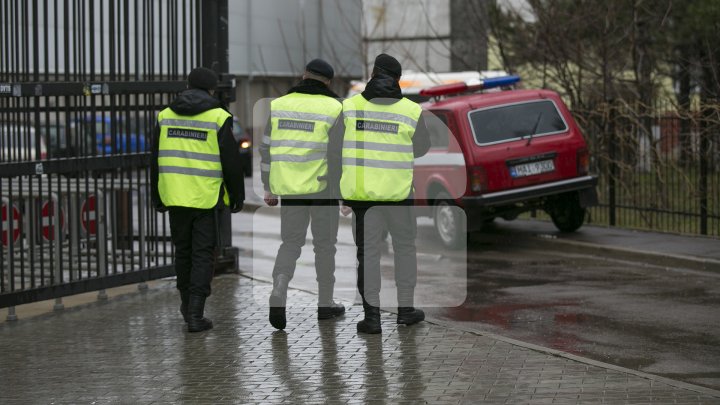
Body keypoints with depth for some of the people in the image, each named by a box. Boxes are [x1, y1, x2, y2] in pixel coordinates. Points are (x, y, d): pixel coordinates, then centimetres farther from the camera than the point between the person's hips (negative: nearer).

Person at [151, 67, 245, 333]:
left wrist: (158, 198, 17)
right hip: (206, 198, -4)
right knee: (202, 254, 1)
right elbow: (231, 162, -7)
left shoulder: (166, 116, 6)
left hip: (175, 197, 4)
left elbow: (156, 160, 9)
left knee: (183, 250, 18)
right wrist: (237, 196, 5)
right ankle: (195, 314, -4)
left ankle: (187, 303, 30)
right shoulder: (218, 118, -6)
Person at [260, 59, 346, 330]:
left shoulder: (278, 105, 4)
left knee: (290, 243, 11)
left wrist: (269, 189, 13)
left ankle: (278, 293, -12)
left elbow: (267, 148, 6)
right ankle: (325, 303, 18)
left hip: (289, 187, 3)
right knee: (325, 244, 11)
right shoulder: (333, 108, -6)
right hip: (323, 186, -2)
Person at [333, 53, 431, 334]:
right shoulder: (411, 110, -6)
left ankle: (372, 315, 4)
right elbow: (421, 148, 7)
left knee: (368, 252, 7)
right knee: (405, 247, 17)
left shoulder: (350, 106, -4)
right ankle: (405, 308, 20)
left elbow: (335, 148, -1)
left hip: (361, 191, 0)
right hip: (398, 191, 0)